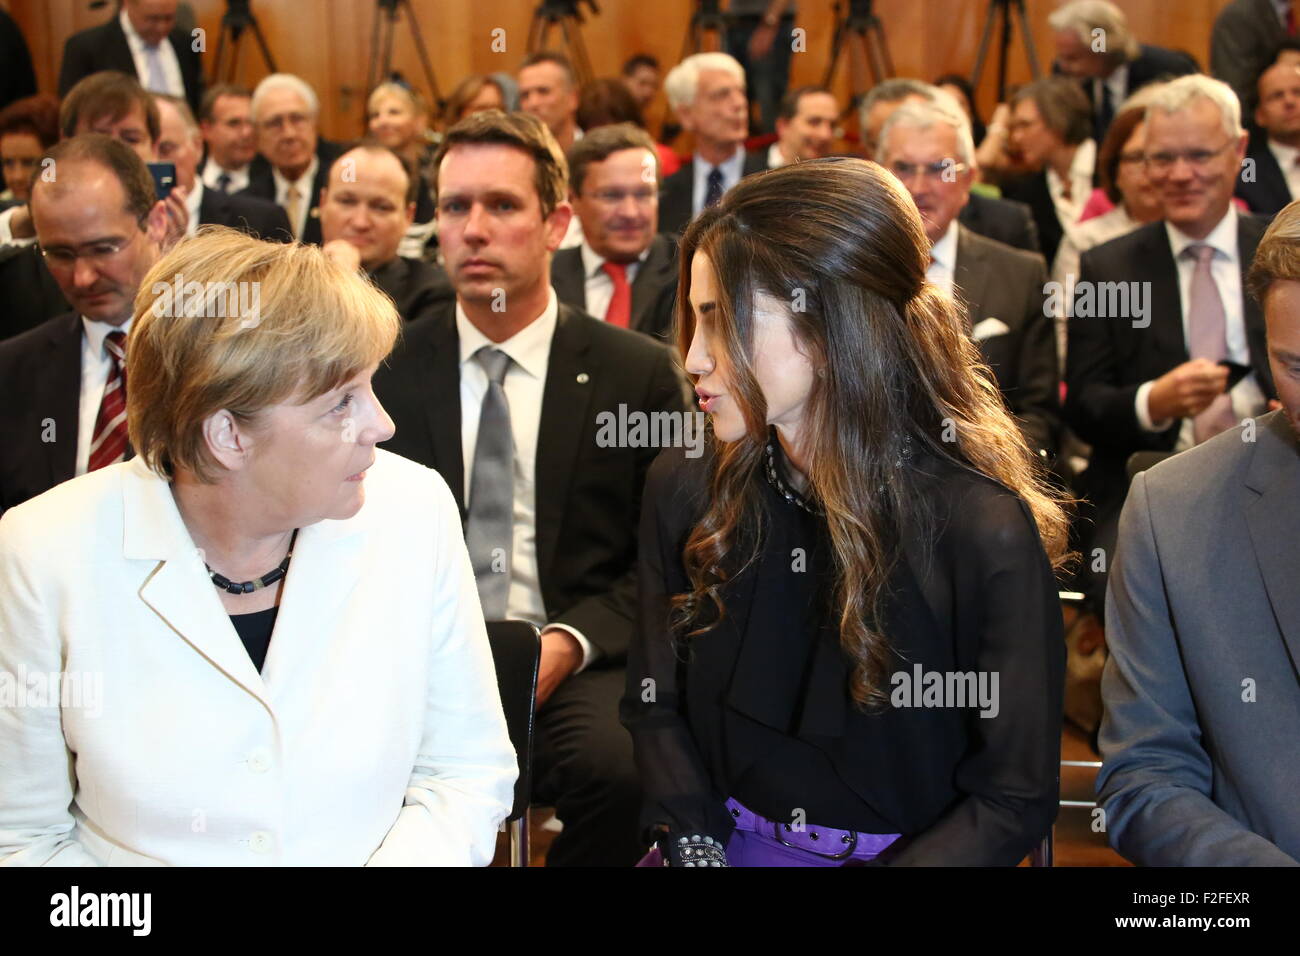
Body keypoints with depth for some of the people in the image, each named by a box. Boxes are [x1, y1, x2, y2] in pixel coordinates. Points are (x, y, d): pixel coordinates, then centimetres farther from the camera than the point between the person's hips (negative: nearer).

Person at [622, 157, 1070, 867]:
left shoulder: (985, 532, -14)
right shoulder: (684, 492, -1)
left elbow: (1014, 800, -8)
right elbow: (657, 707, 8)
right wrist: (694, 847, -8)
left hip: (898, 852, -3)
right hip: (723, 844, 3)